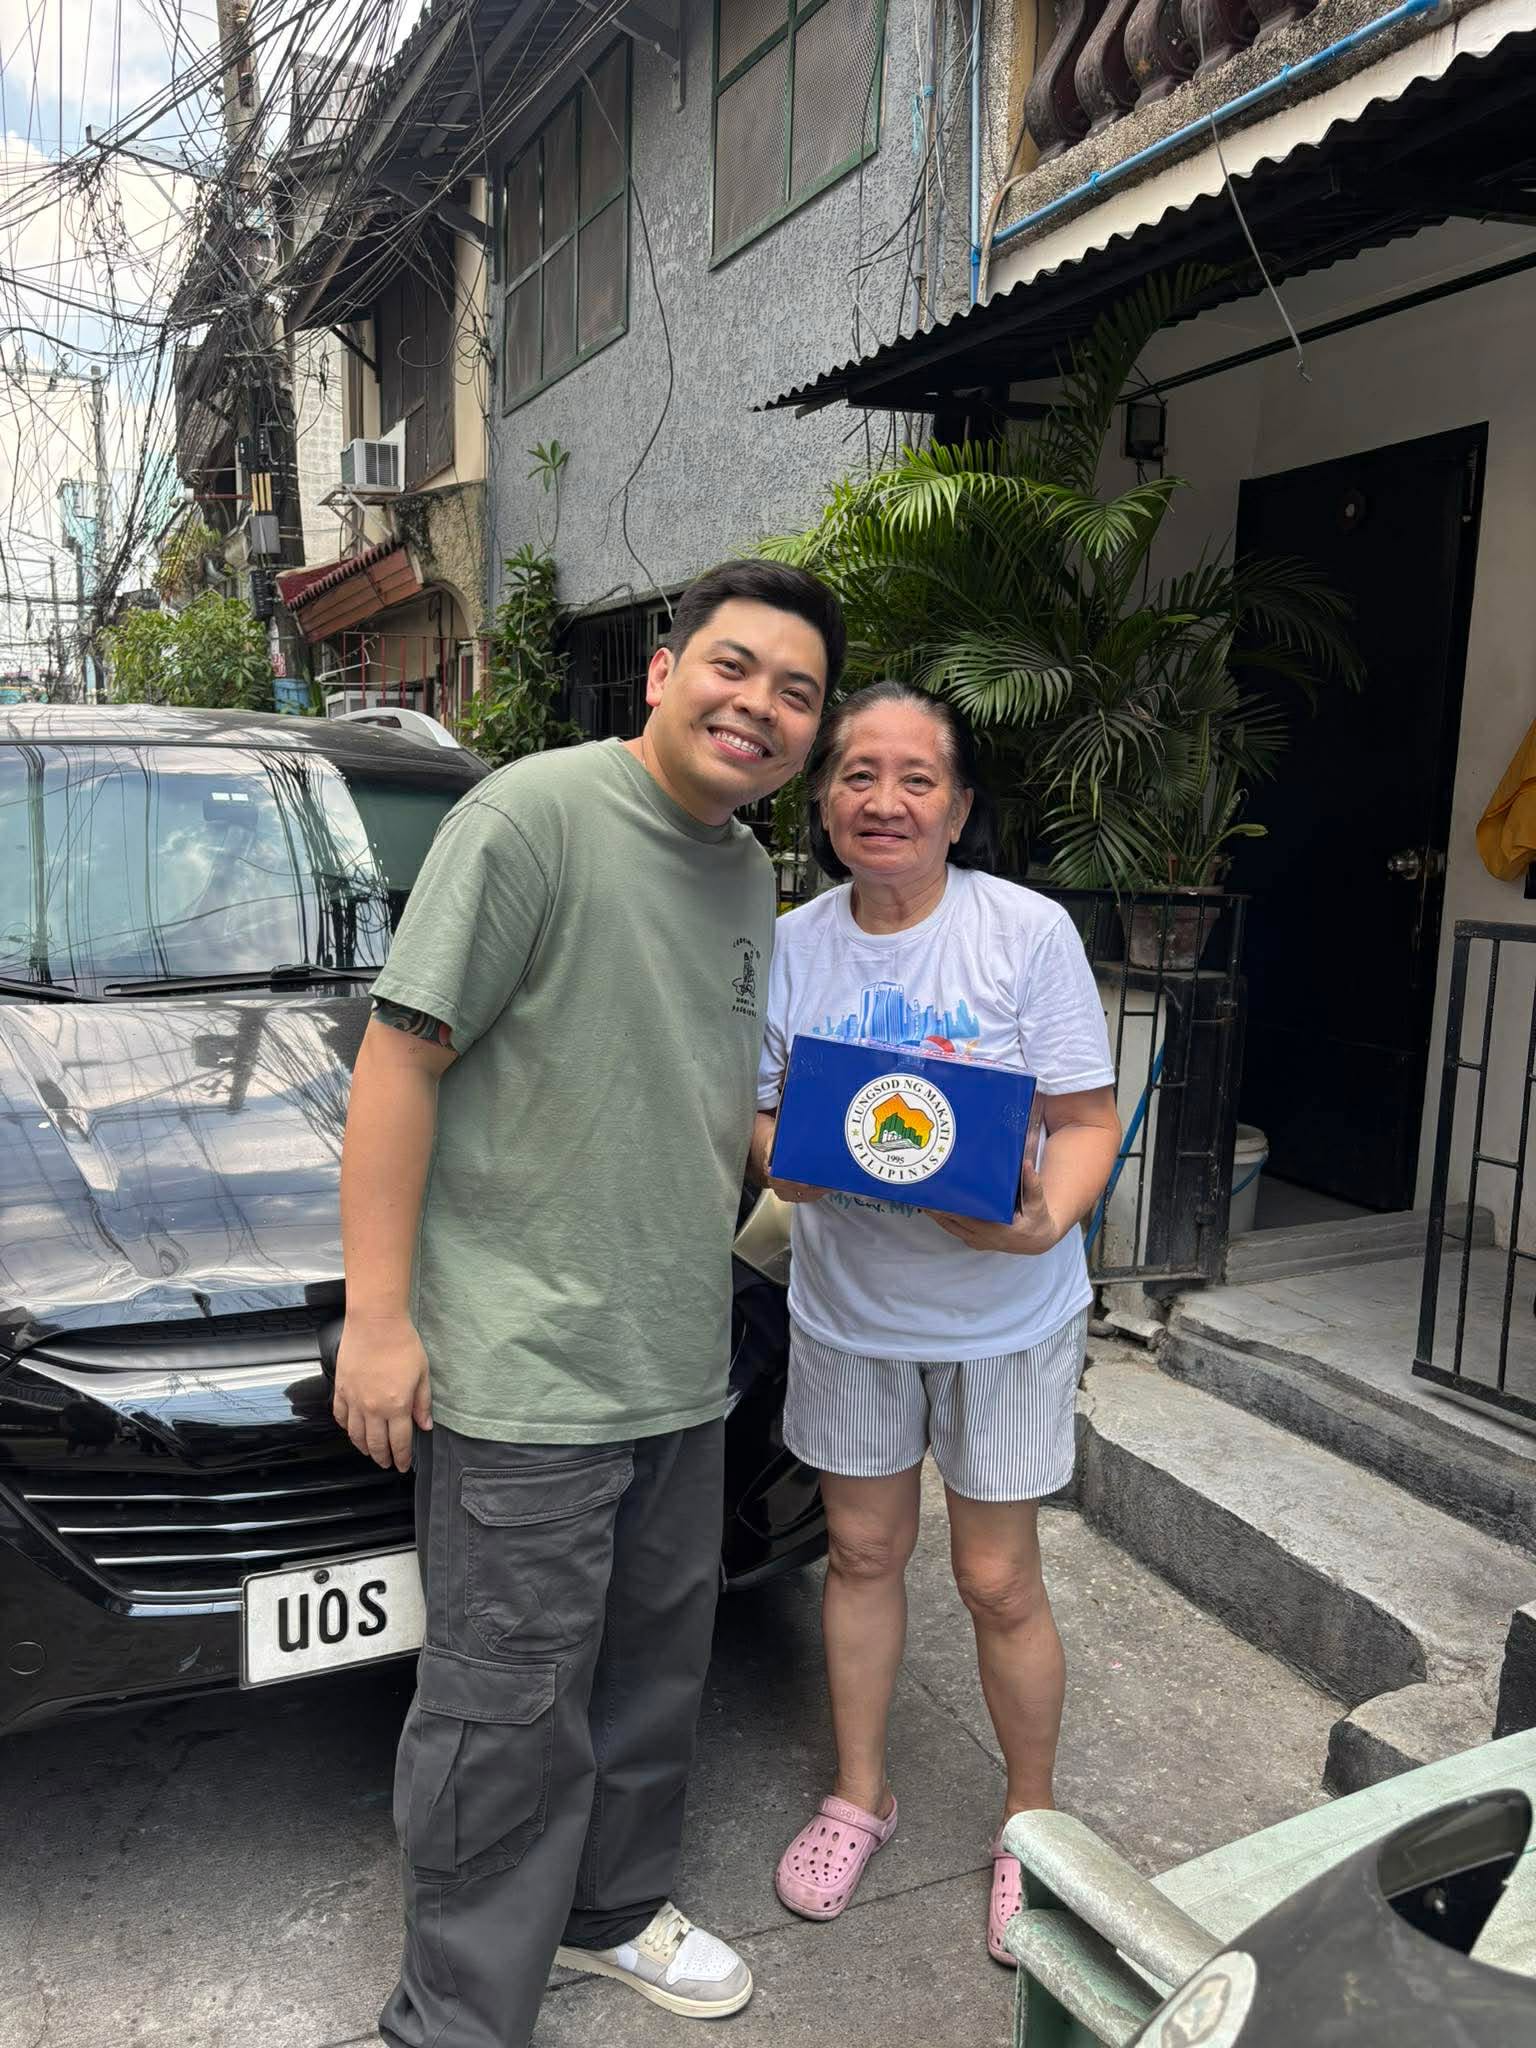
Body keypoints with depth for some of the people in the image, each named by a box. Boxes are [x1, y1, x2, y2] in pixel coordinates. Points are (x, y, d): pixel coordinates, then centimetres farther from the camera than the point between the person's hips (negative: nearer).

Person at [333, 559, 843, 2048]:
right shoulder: (535, 813, -15)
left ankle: (611, 1910, 46)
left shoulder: (748, 874, 11)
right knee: (512, 1711, 4)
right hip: (523, 1369, -8)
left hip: (680, 1362, 8)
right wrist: (376, 1313, -18)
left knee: (654, 1671, 22)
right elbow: (403, 1055, -16)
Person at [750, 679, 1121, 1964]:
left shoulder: (1028, 931, -14)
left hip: (1004, 1314, -3)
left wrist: (1043, 1221, -30)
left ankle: (1032, 1819, 35)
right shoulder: (794, 947, -3)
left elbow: (1089, 1118, -11)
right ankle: (860, 1793, 41)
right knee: (862, 1553, 17)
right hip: (847, 1307, 3)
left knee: (999, 1581, 8)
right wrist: (799, 1163, -20)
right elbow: (765, 1123, 3)